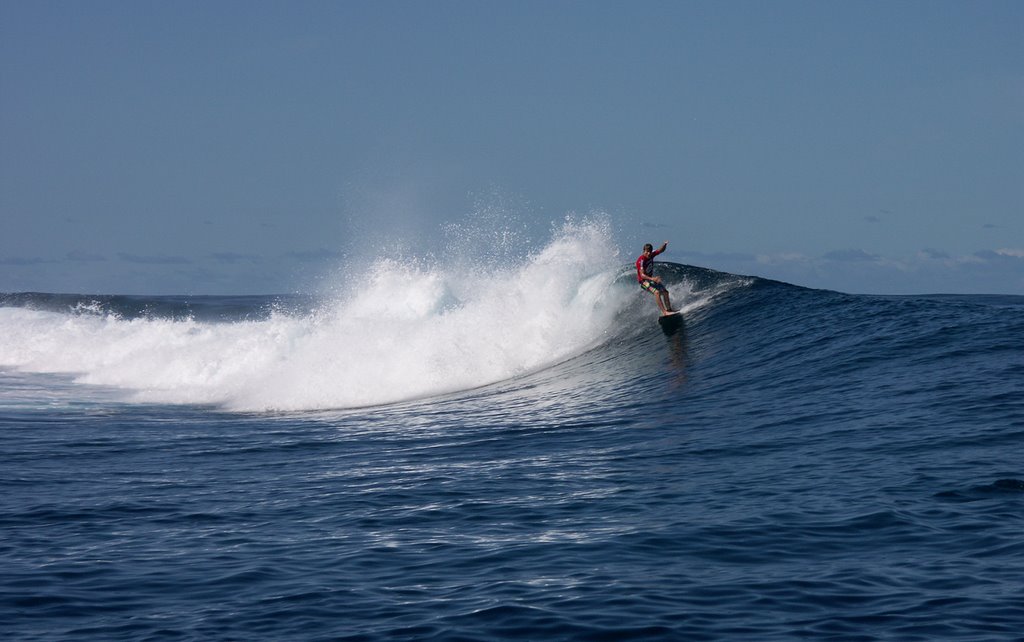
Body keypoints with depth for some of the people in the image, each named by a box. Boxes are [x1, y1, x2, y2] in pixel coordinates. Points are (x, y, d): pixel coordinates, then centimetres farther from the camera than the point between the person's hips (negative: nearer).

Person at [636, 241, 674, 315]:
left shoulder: (651, 254, -7)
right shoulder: (641, 260, -29)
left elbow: (661, 250, 7)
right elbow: (642, 275, -36)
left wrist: (665, 244, -17)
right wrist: (652, 279, -52)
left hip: (651, 278, 8)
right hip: (643, 280, -8)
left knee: (665, 291, 7)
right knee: (656, 292, -27)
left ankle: (669, 309, 21)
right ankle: (664, 312, -31)